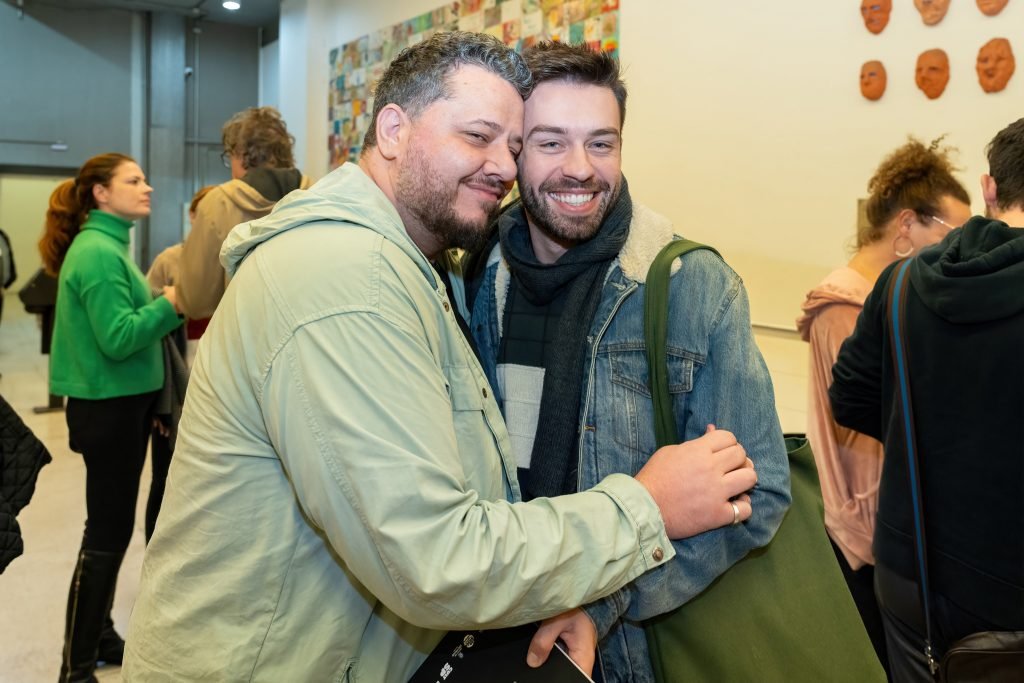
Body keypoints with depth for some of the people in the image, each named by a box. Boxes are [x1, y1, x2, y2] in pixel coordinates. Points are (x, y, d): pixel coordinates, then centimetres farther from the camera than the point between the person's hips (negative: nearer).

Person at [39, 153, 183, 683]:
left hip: (121, 403, 10)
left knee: (112, 527, 17)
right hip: (108, 406, -10)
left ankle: (99, 637, 31)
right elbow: (117, 338, -24)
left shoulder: (107, 246, 12)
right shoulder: (97, 252, -18)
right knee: (107, 533, -2)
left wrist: (163, 304, 0)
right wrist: (171, 303, -17)